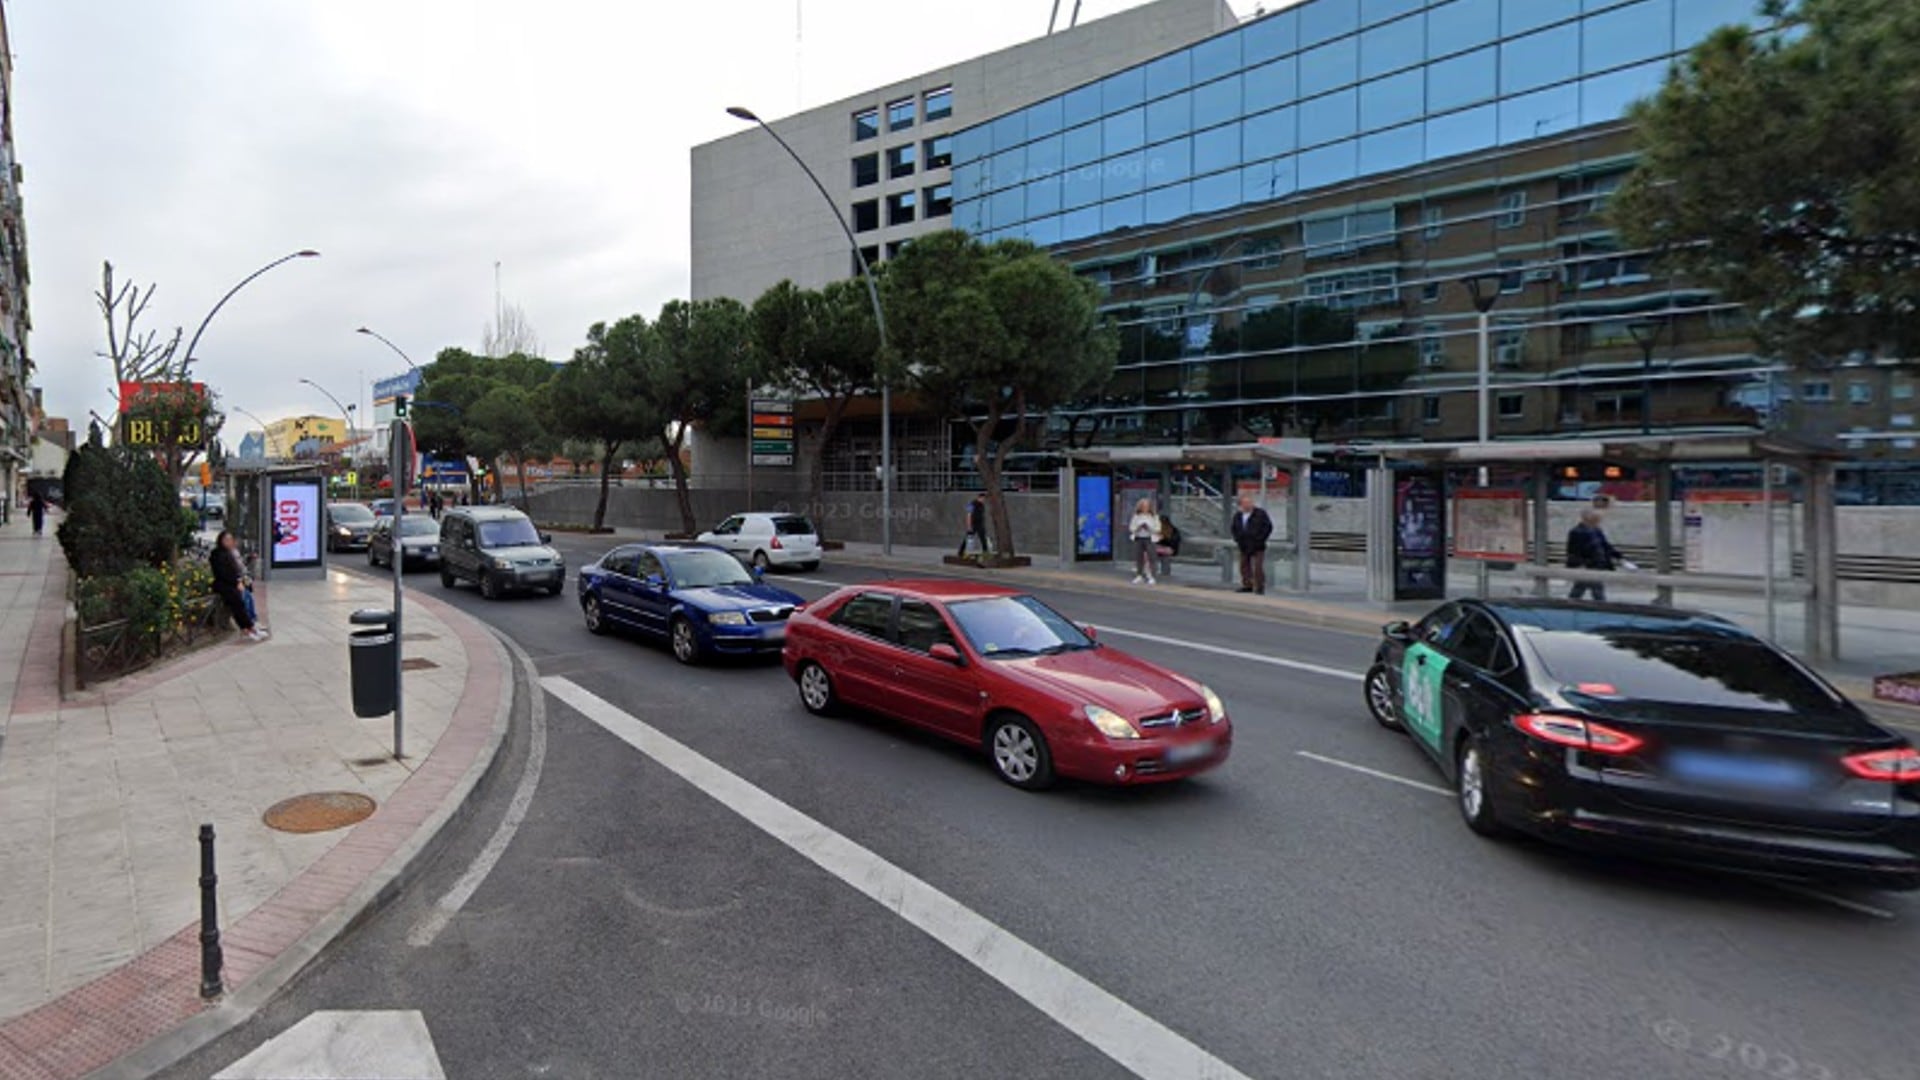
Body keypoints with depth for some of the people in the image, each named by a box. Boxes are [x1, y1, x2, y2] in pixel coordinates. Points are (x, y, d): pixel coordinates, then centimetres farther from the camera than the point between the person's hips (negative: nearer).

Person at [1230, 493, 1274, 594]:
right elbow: (1234, 529, 25)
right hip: (1244, 547, 5)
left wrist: (1260, 539, -8)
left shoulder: (1260, 513, -2)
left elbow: (1268, 526, -2)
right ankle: (1247, 585, 17)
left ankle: (1260, 588, -2)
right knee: (1244, 566, 7)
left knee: (1258, 567, -8)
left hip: (1257, 547, -5)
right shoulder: (1237, 516, 11)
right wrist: (1237, 539, 9)